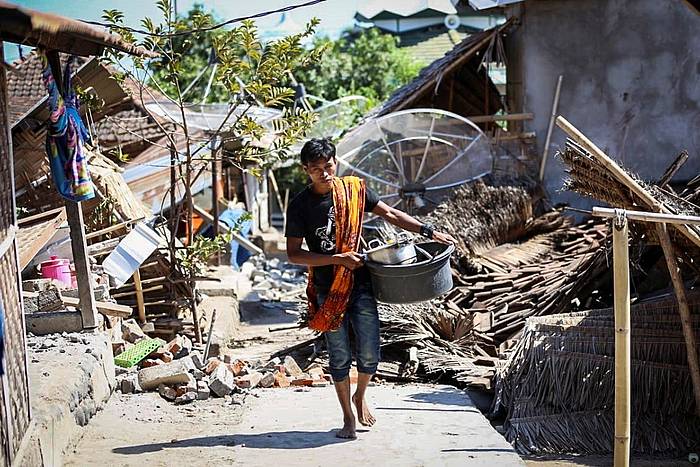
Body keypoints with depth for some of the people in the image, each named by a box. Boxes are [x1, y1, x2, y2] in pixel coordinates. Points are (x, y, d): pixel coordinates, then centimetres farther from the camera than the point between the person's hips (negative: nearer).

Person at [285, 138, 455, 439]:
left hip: (359, 285, 2)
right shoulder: (300, 206, -7)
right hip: (326, 291, -1)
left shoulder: (354, 189, 0)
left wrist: (430, 232, 0)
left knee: (370, 354, 0)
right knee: (339, 358, 6)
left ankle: (360, 397, 31)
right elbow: (293, 254, -8)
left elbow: (390, 215, 7)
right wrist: (338, 259, -16)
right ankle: (348, 417, 23)